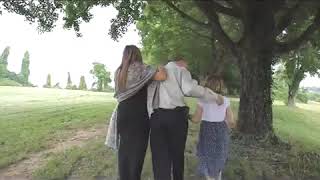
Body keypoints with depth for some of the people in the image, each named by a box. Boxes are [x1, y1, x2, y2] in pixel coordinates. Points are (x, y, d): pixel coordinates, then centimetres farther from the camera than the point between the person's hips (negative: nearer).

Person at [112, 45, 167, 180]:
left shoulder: (119, 71, 11)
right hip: (138, 115, -6)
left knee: (124, 149, 16)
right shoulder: (140, 68, -9)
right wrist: (161, 69, 1)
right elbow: (162, 77, -21)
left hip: (123, 113, 7)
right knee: (137, 151, 5)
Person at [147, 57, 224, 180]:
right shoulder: (181, 70, 7)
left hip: (156, 116, 3)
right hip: (176, 115, -3)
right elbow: (189, 89, -13)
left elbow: (150, 93, 10)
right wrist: (215, 97, -6)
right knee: (177, 153, 17)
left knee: (160, 157, 5)